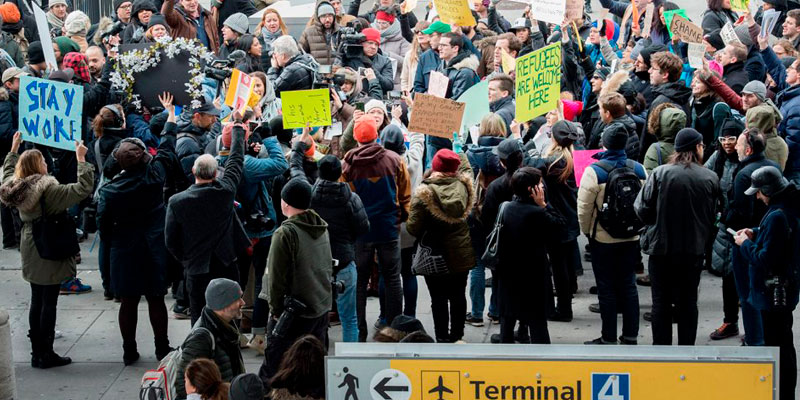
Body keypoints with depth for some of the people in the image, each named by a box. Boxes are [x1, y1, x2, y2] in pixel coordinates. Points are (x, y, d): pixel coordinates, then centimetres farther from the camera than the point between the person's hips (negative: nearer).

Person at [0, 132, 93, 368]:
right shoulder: (49, 191, -23)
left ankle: (37, 352, 20)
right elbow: (83, 189, -27)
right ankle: (46, 355, 4)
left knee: (37, 301, 15)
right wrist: (81, 160, -21)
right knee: (49, 303, 0)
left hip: (30, 252, 8)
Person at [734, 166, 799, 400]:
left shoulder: (777, 216, -26)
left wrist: (745, 244, -11)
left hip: (774, 291, -11)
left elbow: (766, 258, -26)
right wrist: (755, 234, 8)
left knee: (777, 345, -2)